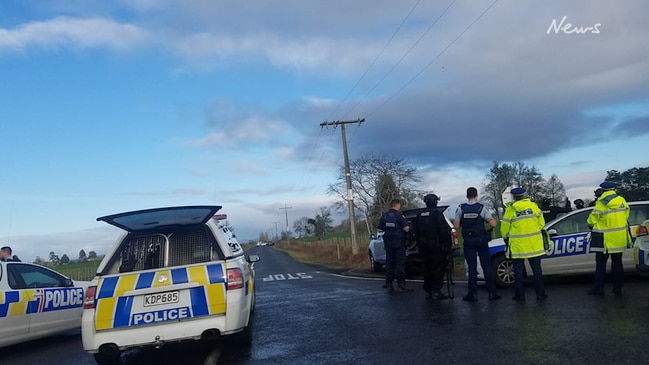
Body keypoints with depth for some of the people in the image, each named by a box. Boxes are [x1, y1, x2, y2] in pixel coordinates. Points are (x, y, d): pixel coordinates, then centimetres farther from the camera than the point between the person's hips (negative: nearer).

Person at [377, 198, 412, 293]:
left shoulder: (384, 216, 5)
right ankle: (401, 284, -1)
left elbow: (380, 229, 8)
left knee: (389, 264, 10)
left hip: (388, 243, 5)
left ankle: (389, 285, 12)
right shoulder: (399, 215, -10)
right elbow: (406, 228, -14)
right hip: (398, 243, -5)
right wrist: (408, 227, 7)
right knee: (400, 264, -1)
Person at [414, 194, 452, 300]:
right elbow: (444, 230, -14)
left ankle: (428, 291, 13)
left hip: (423, 246, 6)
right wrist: (447, 243, -11)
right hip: (436, 245, -6)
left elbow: (416, 231, 15)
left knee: (427, 268, 11)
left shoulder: (420, 215, 11)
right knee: (438, 267, -2)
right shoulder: (436, 213, -8)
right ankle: (436, 290, -8)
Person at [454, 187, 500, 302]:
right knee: (486, 265, 7)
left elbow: (456, 226, -4)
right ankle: (492, 292, 10)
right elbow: (493, 224, -10)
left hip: (468, 241, 0)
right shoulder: (481, 208, -5)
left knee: (472, 266, 5)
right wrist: (486, 219, 9)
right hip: (481, 239, 0)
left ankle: (473, 293, 5)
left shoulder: (461, 209, -4)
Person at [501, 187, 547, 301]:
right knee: (537, 269, 12)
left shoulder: (510, 210, -8)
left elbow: (504, 229, -4)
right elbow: (541, 223, 4)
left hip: (517, 246, -2)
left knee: (519, 270, 6)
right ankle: (540, 294, 16)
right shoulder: (533, 206, -2)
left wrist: (506, 237, 17)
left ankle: (520, 295, 9)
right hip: (534, 245, 2)